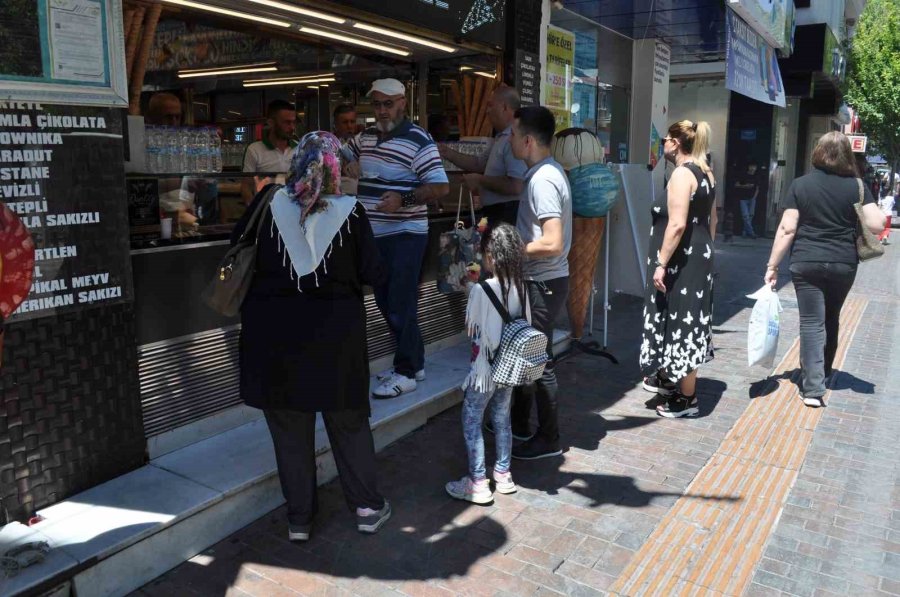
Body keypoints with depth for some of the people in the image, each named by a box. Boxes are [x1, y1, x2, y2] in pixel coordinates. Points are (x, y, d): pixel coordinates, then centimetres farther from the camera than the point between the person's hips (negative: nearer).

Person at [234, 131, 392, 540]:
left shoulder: (269, 202, -5)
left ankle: (299, 517, 25)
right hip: (335, 331, -1)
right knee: (349, 421, 16)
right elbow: (373, 274, -6)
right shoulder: (349, 211, -10)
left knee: (289, 426, 14)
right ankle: (367, 507, 26)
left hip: (274, 331, 1)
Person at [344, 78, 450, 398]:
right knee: (385, 301, 13)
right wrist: (348, 164, 6)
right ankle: (415, 362, 27)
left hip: (405, 234, -8)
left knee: (400, 304, -5)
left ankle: (406, 372, 9)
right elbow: (343, 154, 29)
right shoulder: (365, 136, 10)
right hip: (374, 234, 8)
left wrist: (403, 198, -30)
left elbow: (441, 187, -18)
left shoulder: (419, 140, -12)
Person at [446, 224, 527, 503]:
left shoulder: (481, 290, -22)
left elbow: (470, 326, -11)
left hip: (485, 368, -6)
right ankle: (503, 474, 32)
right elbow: (527, 324, 3)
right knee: (502, 419, 20)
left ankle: (478, 483, 13)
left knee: (471, 422, 8)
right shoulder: (520, 286, -3)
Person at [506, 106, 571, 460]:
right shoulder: (547, 171, 10)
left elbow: (553, 244, -28)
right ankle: (519, 423, 35)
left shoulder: (542, 180, -21)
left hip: (543, 283, -10)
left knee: (539, 360, 2)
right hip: (539, 280, 10)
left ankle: (548, 440, 17)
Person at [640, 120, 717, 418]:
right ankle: (666, 378, 33)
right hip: (699, 257, 10)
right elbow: (711, 219, 18)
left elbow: (677, 224, -23)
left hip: (680, 260, -10)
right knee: (683, 322, 18)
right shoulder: (705, 173, 13)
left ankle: (686, 399, 8)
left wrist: (661, 264, -21)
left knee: (681, 323, -2)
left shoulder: (682, 174, -16)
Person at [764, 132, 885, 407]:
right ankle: (822, 374, 36)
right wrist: (880, 213, 16)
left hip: (807, 263, -2)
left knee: (812, 323, 0)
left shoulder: (800, 185, -4)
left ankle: (813, 388, -6)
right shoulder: (856, 186, -2)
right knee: (831, 320, 20)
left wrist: (772, 265, -3)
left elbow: (787, 229, -8)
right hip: (843, 264, 2)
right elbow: (876, 225, -7)